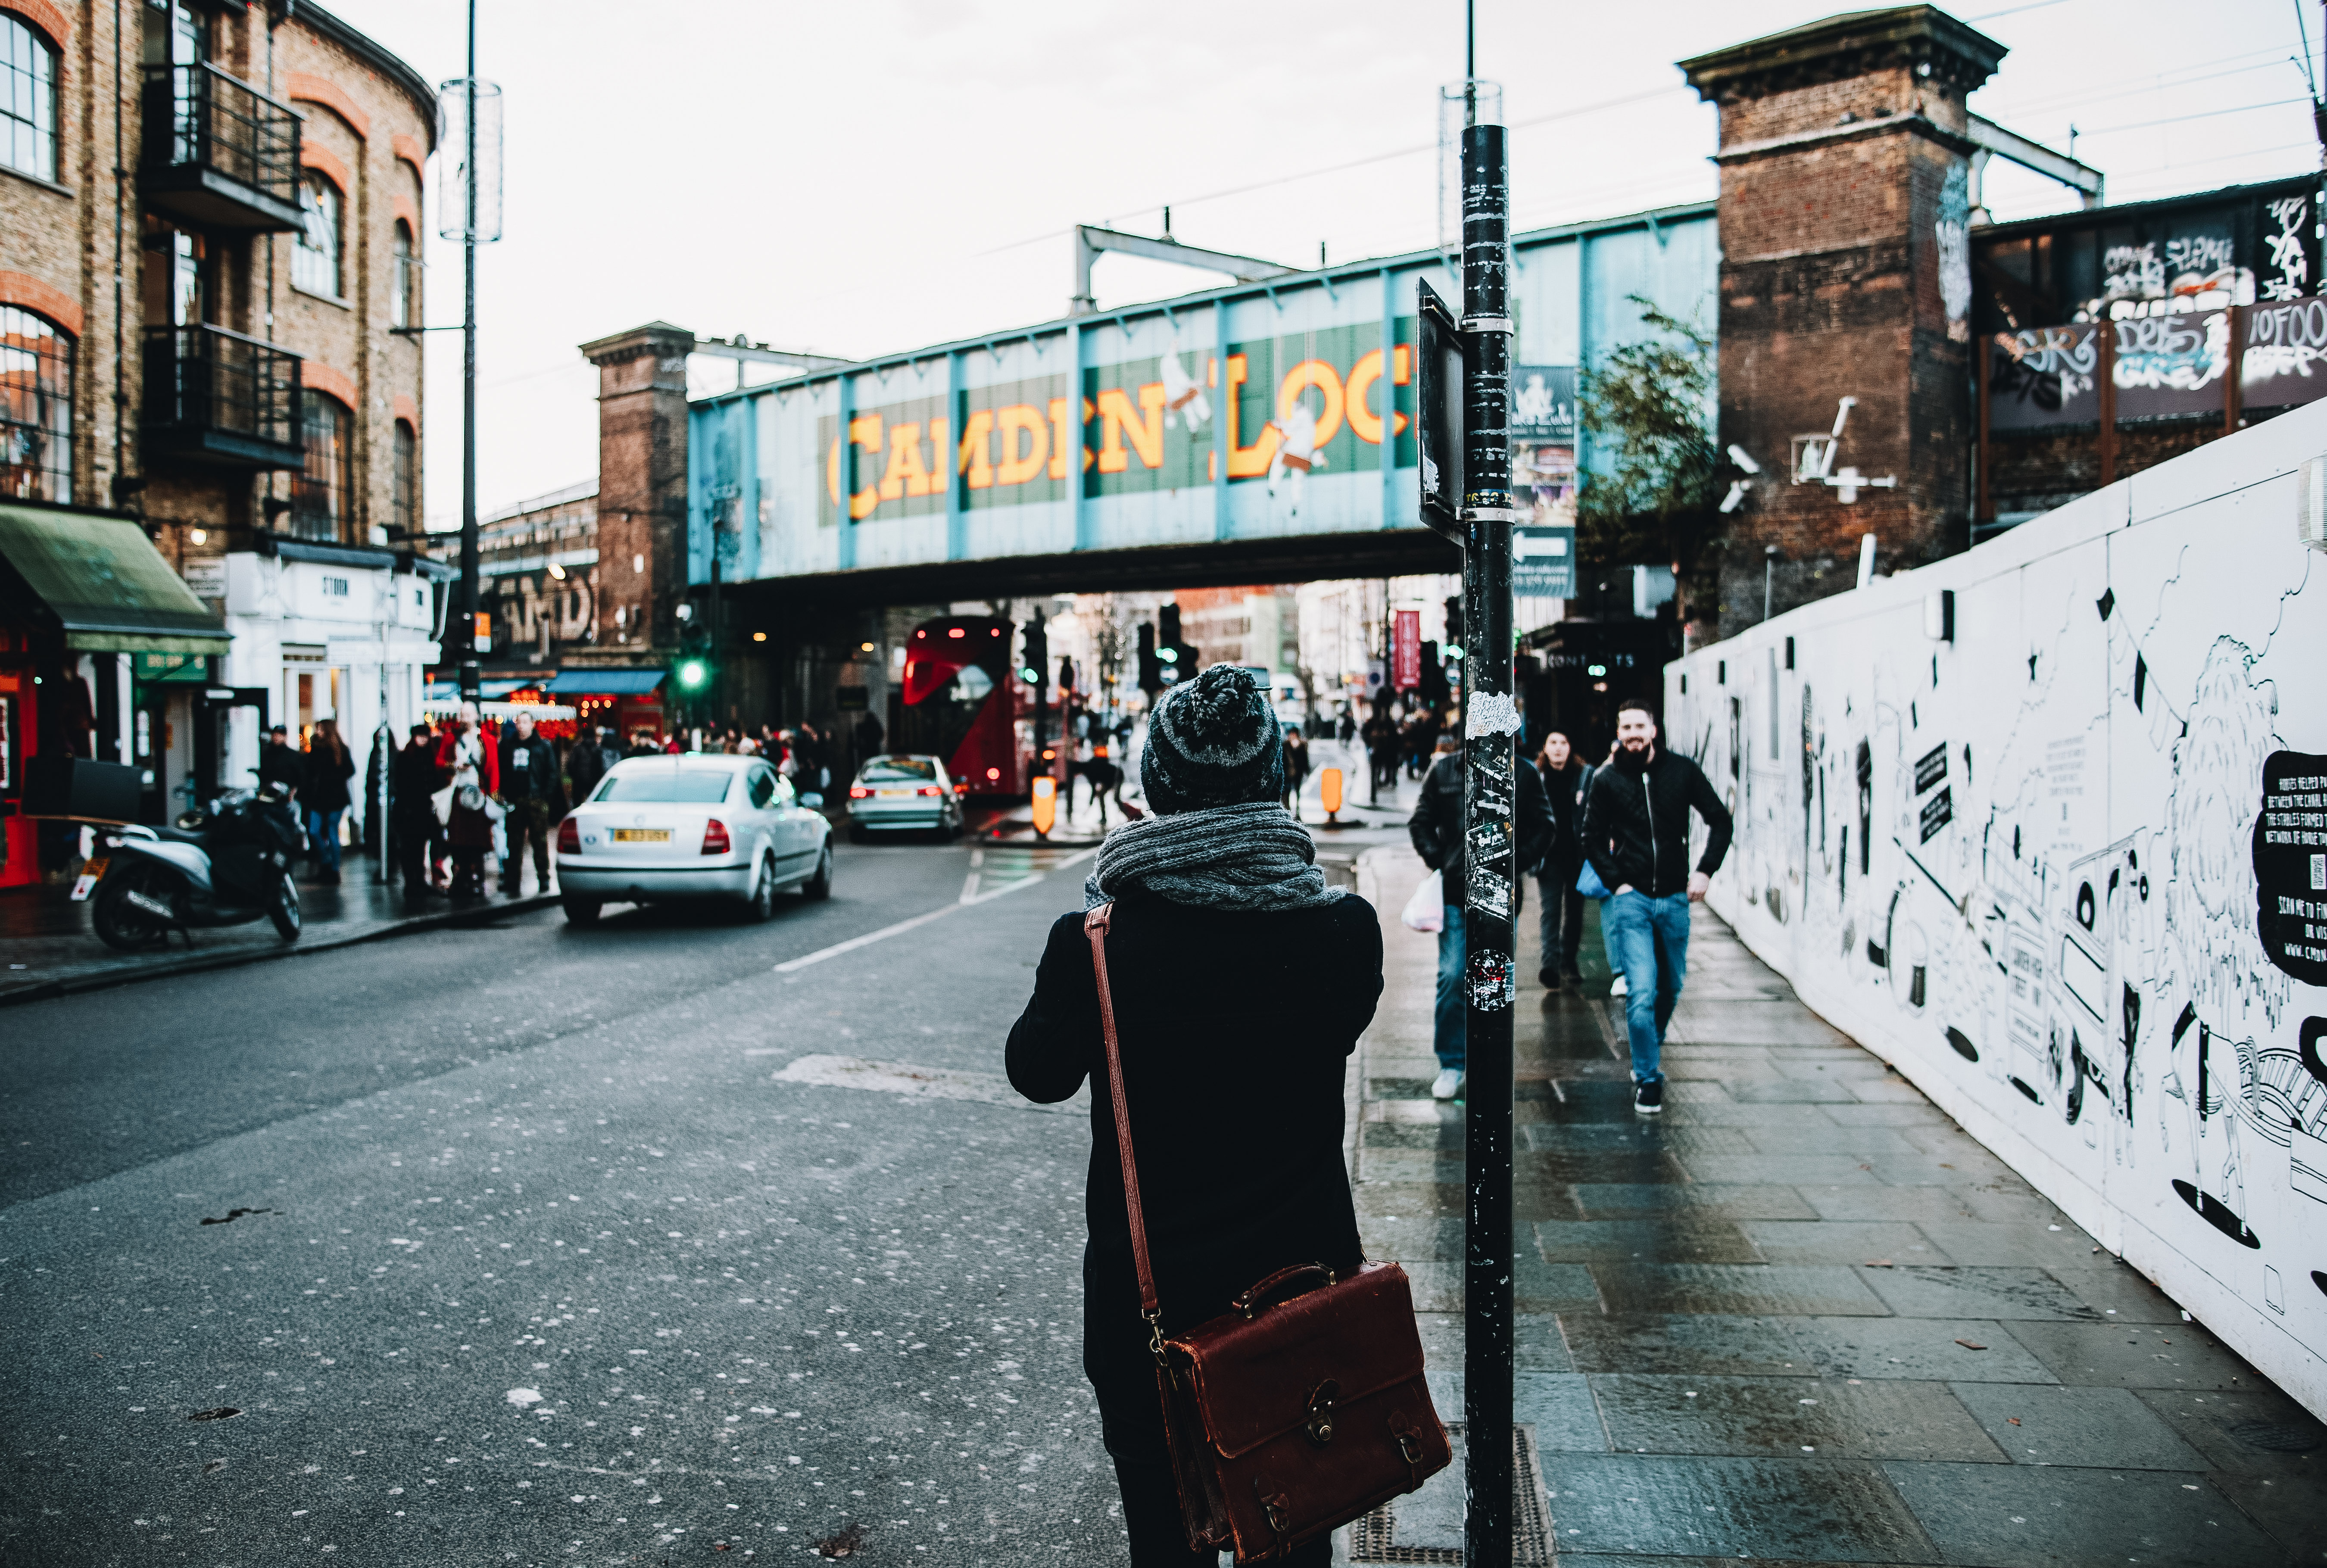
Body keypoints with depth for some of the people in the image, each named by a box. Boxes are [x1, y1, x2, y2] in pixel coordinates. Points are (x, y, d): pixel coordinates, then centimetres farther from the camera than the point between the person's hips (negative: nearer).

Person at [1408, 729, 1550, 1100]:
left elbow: (1543, 829, 7)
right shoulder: (1443, 771, 5)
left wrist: (1515, 865, -5)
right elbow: (1420, 823, 10)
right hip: (1455, 892, 0)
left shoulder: (1524, 776, 3)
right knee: (1452, 976, -4)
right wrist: (1438, 862, -4)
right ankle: (1451, 1065, 7)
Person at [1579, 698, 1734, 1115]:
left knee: (1671, 986, 15)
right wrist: (1616, 882, -3)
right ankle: (1648, 1078, 0)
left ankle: (1652, 1047, 40)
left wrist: (1706, 870, -2)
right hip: (1631, 898, -2)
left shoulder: (1683, 771, 0)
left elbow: (1720, 820, 7)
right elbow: (1593, 838, 7)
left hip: (1674, 898, 2)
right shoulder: (1607, 781, -1)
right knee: (1641, 991, -11)